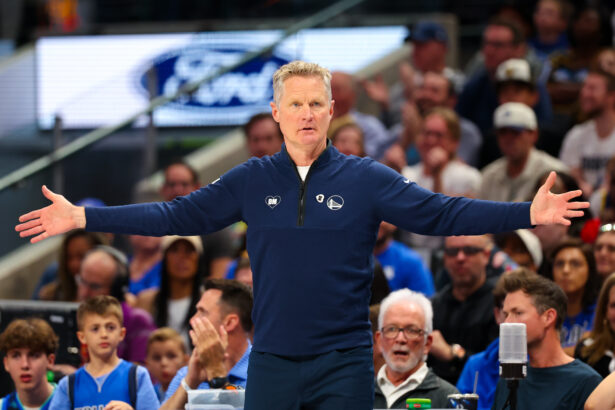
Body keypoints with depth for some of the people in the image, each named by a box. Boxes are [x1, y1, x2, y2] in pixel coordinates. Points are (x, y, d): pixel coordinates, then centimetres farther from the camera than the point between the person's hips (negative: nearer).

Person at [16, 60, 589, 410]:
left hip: (344, 364, -2)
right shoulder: (251, 181, 6)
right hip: (272, 362, 2)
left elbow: (441, 213, -5)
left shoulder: (365, 179, 1)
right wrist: (82, 217, 2)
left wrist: (529, 213, -16)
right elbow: (179, 215, 7)